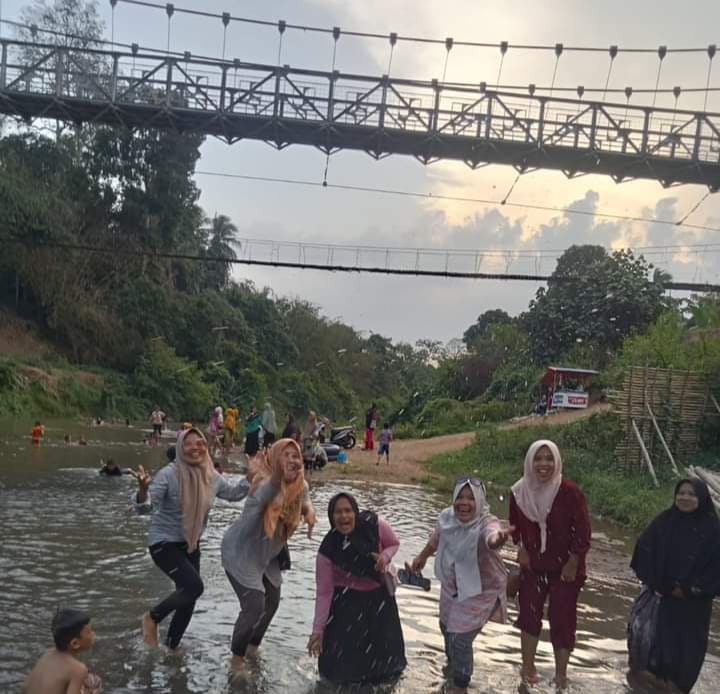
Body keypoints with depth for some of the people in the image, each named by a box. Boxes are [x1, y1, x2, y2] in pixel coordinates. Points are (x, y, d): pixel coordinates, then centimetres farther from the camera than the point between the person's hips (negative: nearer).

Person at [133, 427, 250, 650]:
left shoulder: (212, 477, -5)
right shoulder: (169, 474, -23)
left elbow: (233, 493, 14)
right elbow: (145, 507, -28)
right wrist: (143, 490, -49)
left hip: (191, 544, 7)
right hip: (164, 542, -6)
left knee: (188, 599, 13)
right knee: (194, 586, -25)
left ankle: (171, 647, 37)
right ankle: (152, 618, 2)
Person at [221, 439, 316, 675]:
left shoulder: (301, 485, -12)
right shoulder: (266, 485, -32)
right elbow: (262, 497, -55)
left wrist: (309, 510, -11)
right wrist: (274, 478, -72)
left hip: (267, 555, 8)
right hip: (240, 552, -8)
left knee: (272, 602, 18)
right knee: (254, 606, -14)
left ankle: (252, 647, 45)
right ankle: (237, 658, 10)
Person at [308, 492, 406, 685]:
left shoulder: (375, 525, -28)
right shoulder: (328, 550, -29)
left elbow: (394, 544, -6)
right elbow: (324, 592, -21)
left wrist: (385, 557, -29)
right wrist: (318, 630, -22)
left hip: (380, 592, 2)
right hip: (347, 597, -2)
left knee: (385, 642, 8)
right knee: (342, 647, -2)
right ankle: (340, 677, 30)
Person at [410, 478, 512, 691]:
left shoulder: (487, 523, -33)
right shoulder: (447, 517, -16)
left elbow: (491, 539, -59)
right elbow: (436, 539, 7)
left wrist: (498, 539, -83)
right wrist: (422, 557, 22)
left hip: (479, 592, -6)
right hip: (451, 587, 6)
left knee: (460, 639, -5)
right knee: (447, 627, 27)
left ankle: (461, 684, 24)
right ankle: (452, 663, 59)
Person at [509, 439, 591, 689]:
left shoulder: (570, 492, -21)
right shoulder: (520, 492, -9)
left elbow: (582, 532, -15)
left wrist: (572, 564, -13)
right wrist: (522, 550, 2)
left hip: (564, 568, -3)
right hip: (533, 566, 4)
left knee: (562, 621, 4)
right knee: (529, 616, 13)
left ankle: (561, 676, 21)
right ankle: (528, 667, 31)